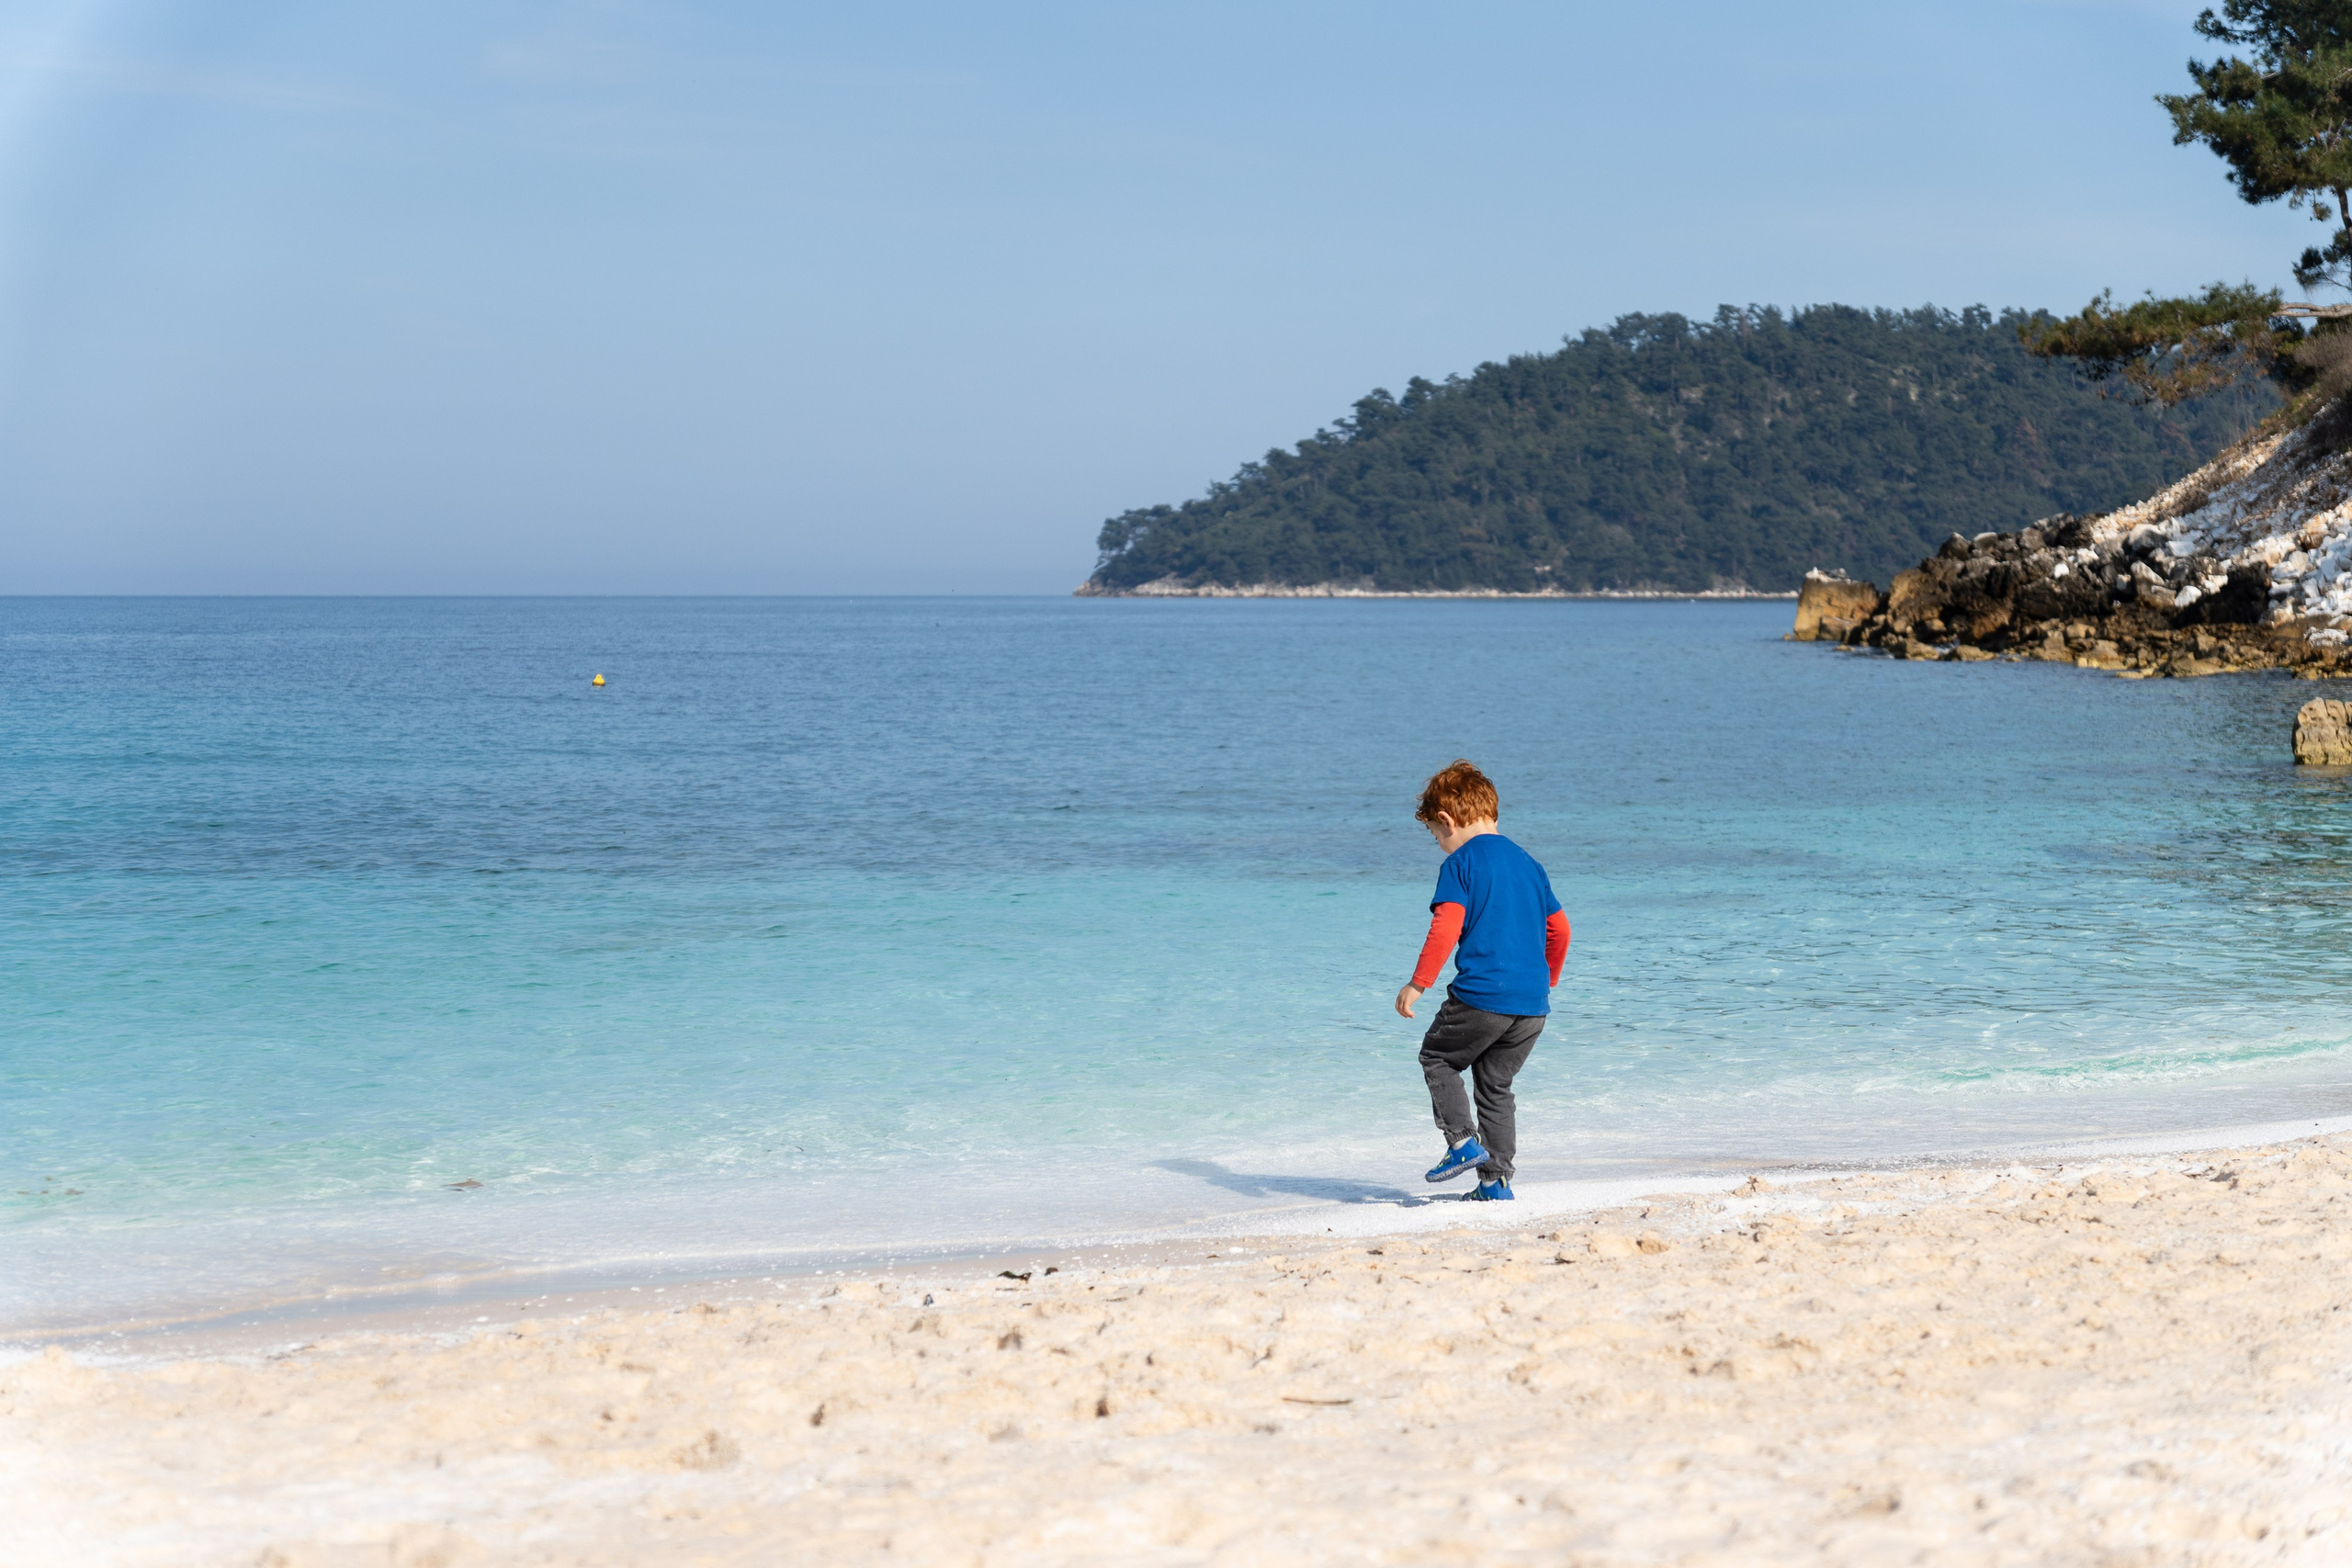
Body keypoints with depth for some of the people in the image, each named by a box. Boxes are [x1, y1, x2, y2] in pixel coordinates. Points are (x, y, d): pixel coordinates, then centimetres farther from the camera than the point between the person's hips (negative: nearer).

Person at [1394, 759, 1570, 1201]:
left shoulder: (1460, 864, -4)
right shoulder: (1527, 863, 17)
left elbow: (1447, 928, -15)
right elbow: (1559, 928, 20)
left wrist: (1418, 984, -11)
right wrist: (1547, 980, 33)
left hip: (1480, 995, -6)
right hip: (1532, 1001, 6)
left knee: (1437, 1058, 15)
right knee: (1496, 1085, 16)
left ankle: (1464, 1141, -1)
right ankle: (1495, 1181, 12)